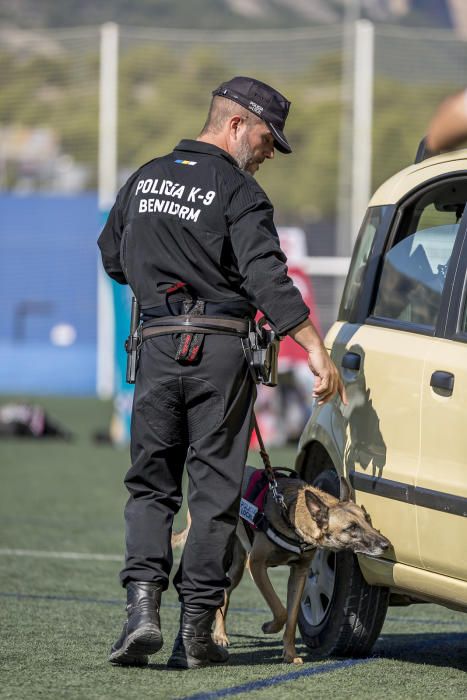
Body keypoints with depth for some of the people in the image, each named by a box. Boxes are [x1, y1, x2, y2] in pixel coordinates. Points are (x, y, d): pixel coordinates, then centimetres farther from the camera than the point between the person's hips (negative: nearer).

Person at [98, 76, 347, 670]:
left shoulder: (145, 180, 12)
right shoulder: (237, 191, -8)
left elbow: (112, 258, 22)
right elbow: (268, 280, -18)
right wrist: (316, 351, -21)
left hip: (158, 346, 4)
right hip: (223, 350, -4)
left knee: (150, 483, 11)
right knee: (214, 489, 2)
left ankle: (142, 605, -8)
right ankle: (195, 630, 1)